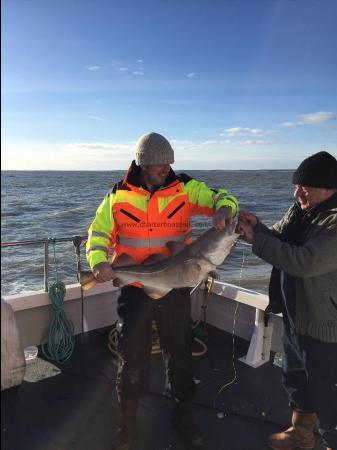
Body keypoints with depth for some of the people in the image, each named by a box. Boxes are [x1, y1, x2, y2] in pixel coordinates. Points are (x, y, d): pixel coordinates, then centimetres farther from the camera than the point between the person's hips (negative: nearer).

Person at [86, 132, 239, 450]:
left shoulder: (184, 188, -3)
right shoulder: (119, 195, -2)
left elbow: (221, 198, -7)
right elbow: (99, 233, -1)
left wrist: (224, 208, -32)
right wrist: (98, 261, -20)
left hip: (175, 289, 1)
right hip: (133, 289, 0)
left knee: (179, 354, 17)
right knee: (132, 358, 13)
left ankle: (183, 415, 43)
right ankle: (127, 423, 38)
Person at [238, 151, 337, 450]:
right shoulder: (300, 210, 2)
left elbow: (306, 262, -35)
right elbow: (279, 241, 9)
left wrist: (255, 239, -28)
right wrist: (257, 226, -11)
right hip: (295, 316, 9)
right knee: (295, 381, 27)